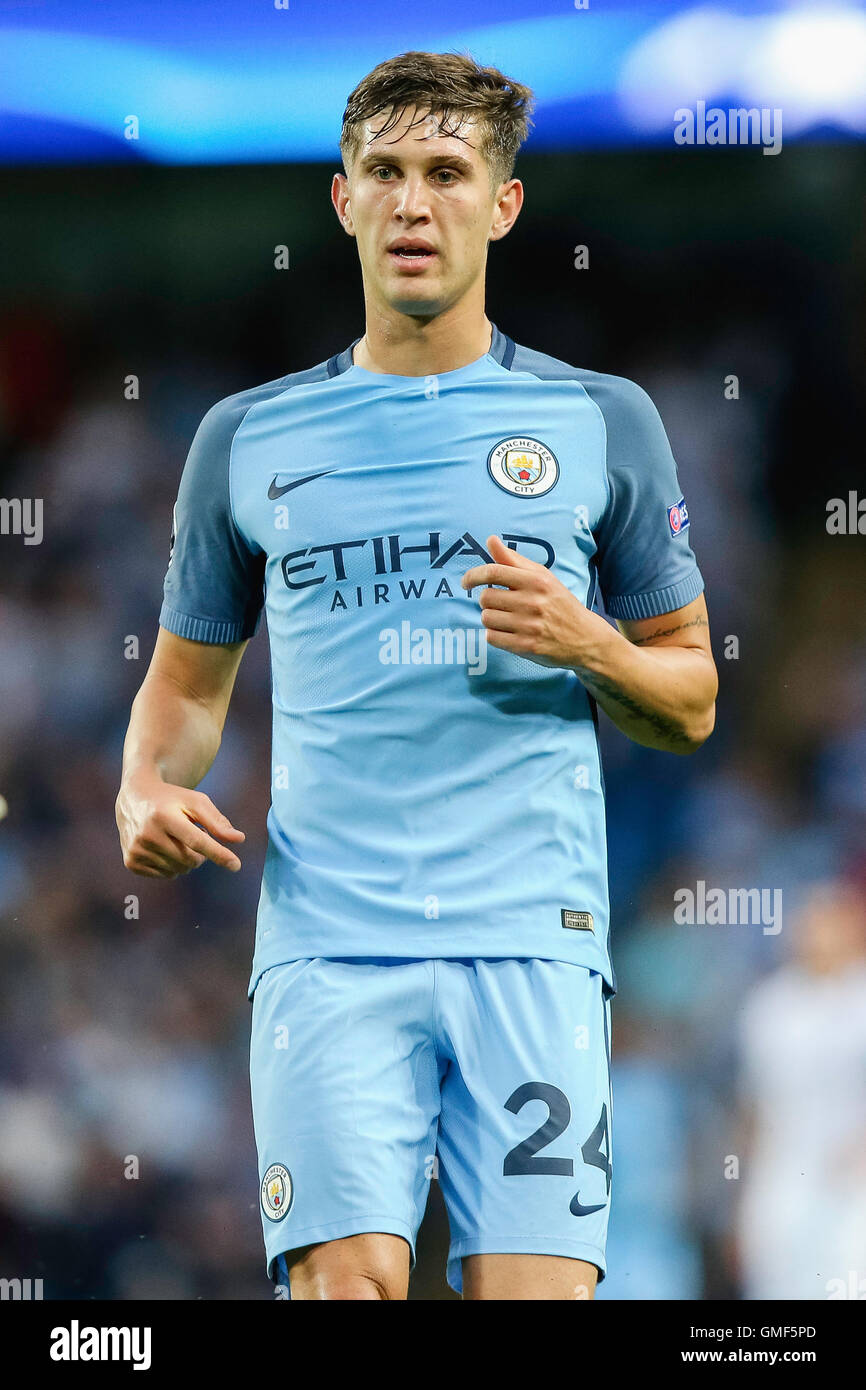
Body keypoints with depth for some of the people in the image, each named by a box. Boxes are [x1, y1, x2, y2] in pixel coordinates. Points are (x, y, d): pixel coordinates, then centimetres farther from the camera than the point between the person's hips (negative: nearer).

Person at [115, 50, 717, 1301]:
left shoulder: (601, 423, 10)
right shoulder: (249, 438, 13)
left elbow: (691, 702, 15)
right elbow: (189, 679, 23)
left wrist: (588, 643, -6)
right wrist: (147, 794, 2)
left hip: (534, 945, 0)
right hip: (328, 947, 0)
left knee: (534, 1287, -11)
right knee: (349, 1279, -15)